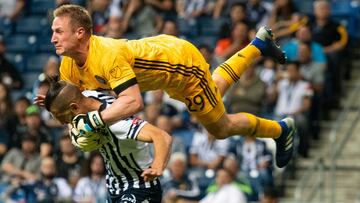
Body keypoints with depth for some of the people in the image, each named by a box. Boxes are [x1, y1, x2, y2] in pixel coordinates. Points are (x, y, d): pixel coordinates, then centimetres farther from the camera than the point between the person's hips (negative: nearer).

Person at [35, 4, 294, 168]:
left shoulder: (108, 56, -42)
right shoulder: (69, 65, -16)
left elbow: (133, 102, -51)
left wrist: (92, 121, -50)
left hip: (183, 62, -8)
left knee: (221, 128, 8)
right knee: (215, 90, 34)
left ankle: (280, 129, 33)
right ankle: (258, 44, 53)